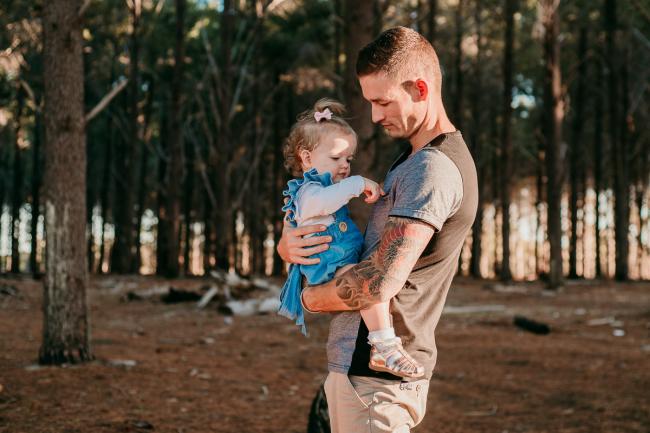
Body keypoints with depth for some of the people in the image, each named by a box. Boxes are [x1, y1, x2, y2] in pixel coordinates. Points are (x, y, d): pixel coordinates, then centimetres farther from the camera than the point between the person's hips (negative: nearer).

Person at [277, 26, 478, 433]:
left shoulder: (433, 169, -18)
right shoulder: (410, 162, 17)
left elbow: (379, 282, -25)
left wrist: (310, 297, -7)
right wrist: (289, 243, -3)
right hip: (368, 365, 10)